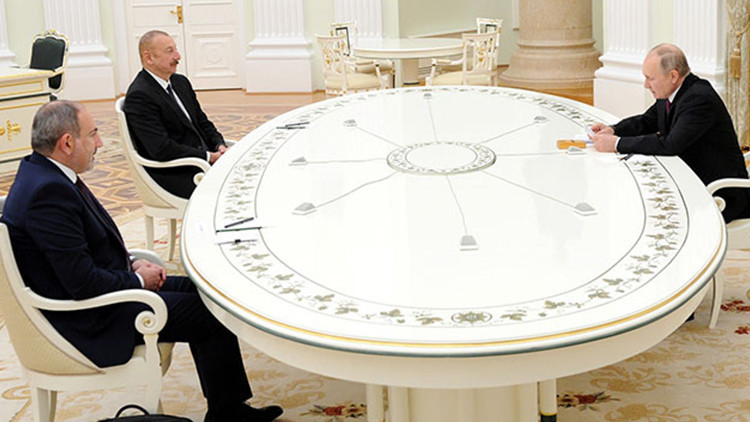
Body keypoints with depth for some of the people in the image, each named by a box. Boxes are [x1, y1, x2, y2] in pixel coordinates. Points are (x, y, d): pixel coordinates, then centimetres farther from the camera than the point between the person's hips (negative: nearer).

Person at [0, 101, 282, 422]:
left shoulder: (40, 171, 4)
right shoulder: (49, 192, -28)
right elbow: (83, 283, -28)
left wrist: (131, 265, 3)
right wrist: (139, 281, -12)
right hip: (88, 323, -11)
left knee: (199, 290, 14)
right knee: (212, 314, -7)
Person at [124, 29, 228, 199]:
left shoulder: (180, 82, 13)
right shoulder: (138, 96, -15)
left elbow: (202, 122, 21)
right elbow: (161, 149, -21)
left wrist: (220, 146, 0)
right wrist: (208, 157, -18)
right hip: (171, 175, -9)